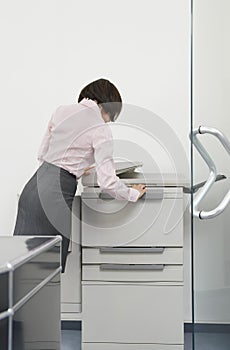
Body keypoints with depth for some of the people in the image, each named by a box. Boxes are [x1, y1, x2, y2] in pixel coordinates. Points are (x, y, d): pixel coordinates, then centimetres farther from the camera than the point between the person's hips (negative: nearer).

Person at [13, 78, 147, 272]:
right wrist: (133, 193, 4)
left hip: (34, 186, 6)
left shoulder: (61, 111, 11)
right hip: (56, 194, -6)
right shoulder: (101, 130, -6)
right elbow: (107, 181, -13)